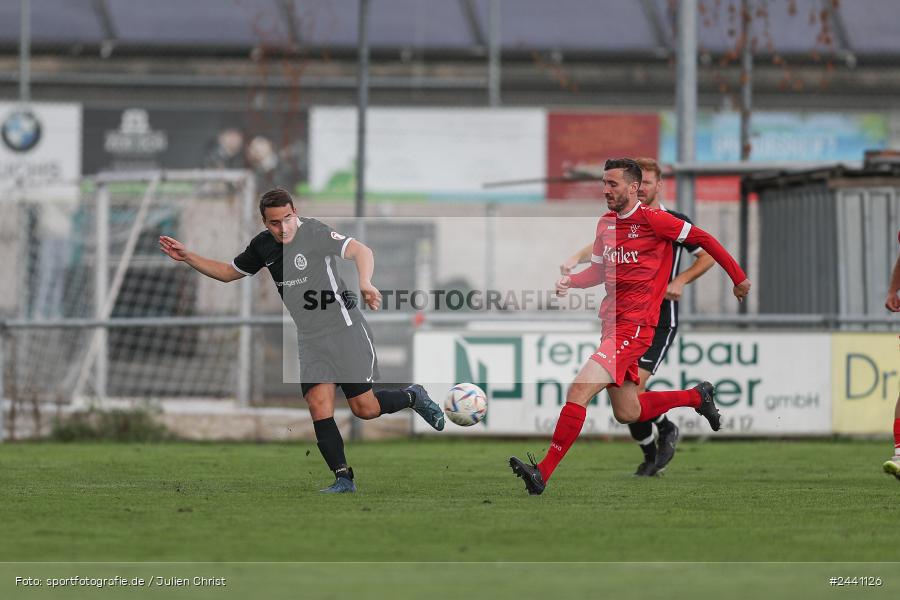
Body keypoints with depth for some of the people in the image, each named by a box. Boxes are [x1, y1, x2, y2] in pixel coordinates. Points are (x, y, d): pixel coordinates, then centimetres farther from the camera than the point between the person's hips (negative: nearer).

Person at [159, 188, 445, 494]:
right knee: (319, 405, -13)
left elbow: (360, 250, -30)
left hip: (344, 328, -5)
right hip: (309, 339, 5)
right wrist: (186, 257, 11)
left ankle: (413, 397, 27)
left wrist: (365, 282, -50)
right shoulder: (263, 245, 5)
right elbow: (228, 272, 21)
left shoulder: (314, 233, -16)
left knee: (365, 408, -4)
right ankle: (344, 478, -9)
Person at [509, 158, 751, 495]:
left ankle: (543, 473, -21)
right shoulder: (605, 224, 12)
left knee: (579, 390, -20)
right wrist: (570, 281, 1)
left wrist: (739, 278, 5)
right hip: (611, 323, 9)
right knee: (627, 414, 16)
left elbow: (702, 239, -1)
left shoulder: (652, 220, -10)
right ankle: (698, 396, 36)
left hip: (635, 325, -9)